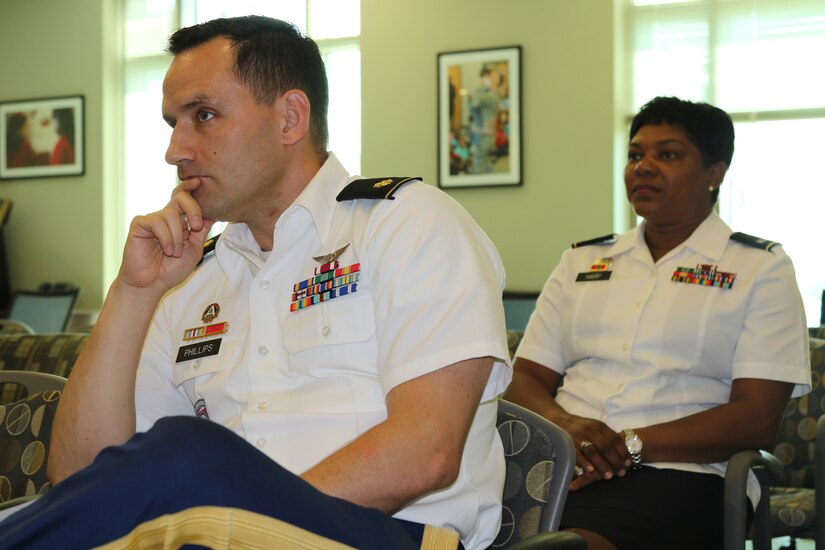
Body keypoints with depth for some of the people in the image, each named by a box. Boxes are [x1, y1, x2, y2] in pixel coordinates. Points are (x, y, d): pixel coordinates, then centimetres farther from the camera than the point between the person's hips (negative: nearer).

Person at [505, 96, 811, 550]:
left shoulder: (761, 268, 9)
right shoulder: (582, 261, 22)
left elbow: (757, 419, -2)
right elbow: (526, 380, 16)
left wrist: (630, 444, -13)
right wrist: (564, 424, -8)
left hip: (677, 473, -4)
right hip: (559, 462, 4)